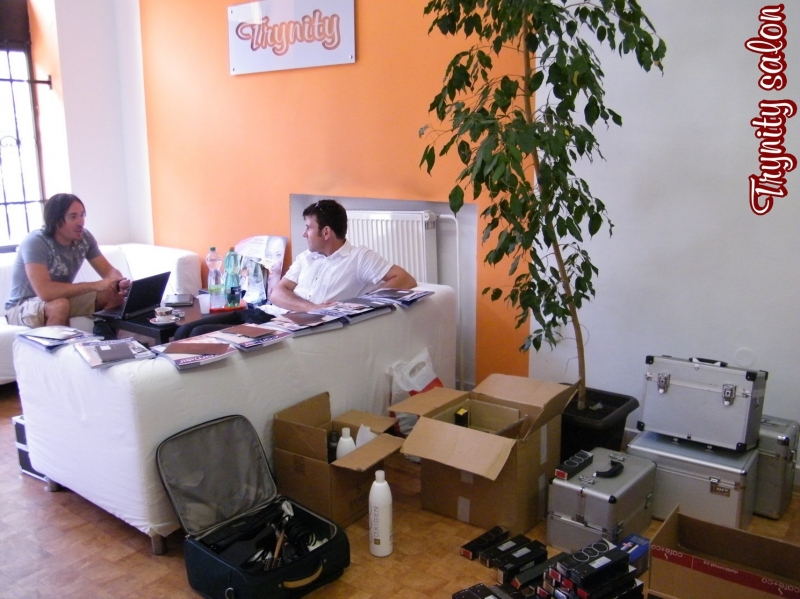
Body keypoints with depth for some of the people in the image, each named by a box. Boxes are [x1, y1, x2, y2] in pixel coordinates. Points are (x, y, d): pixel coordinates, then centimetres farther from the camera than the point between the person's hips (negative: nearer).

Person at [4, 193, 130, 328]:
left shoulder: (84, 237, -9)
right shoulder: (35, 242, -26)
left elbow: (108, 270, -5)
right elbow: (45, 292, -38)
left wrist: (119, 282, -30)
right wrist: (95, 285, -37)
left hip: (64, 298, 6)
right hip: (24, 306, -6)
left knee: (115, 294, -13)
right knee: (60, 305, -37)